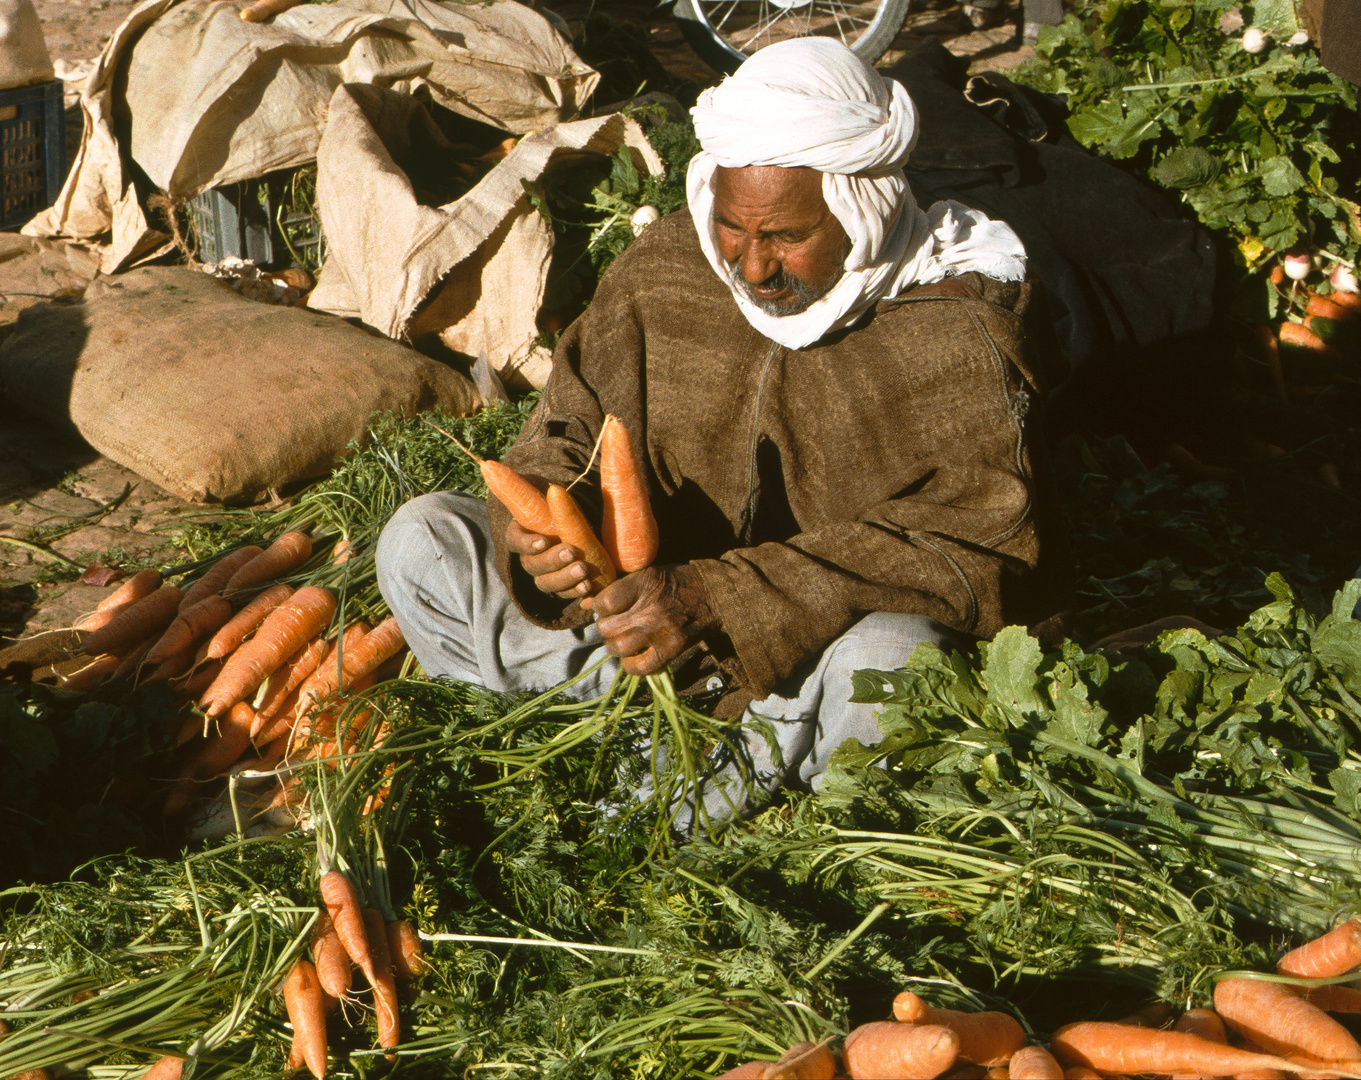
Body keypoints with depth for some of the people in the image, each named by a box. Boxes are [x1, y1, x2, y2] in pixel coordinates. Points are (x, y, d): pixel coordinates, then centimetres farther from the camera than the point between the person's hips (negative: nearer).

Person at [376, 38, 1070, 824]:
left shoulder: (961, 330, -16)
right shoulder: (666, 266, -2)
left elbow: (966, 547, -25)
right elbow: (571, 427, 4)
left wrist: (717, 599, -34)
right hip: (664, 603, 5)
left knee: (888, 656, -40)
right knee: (420, 540, -7)